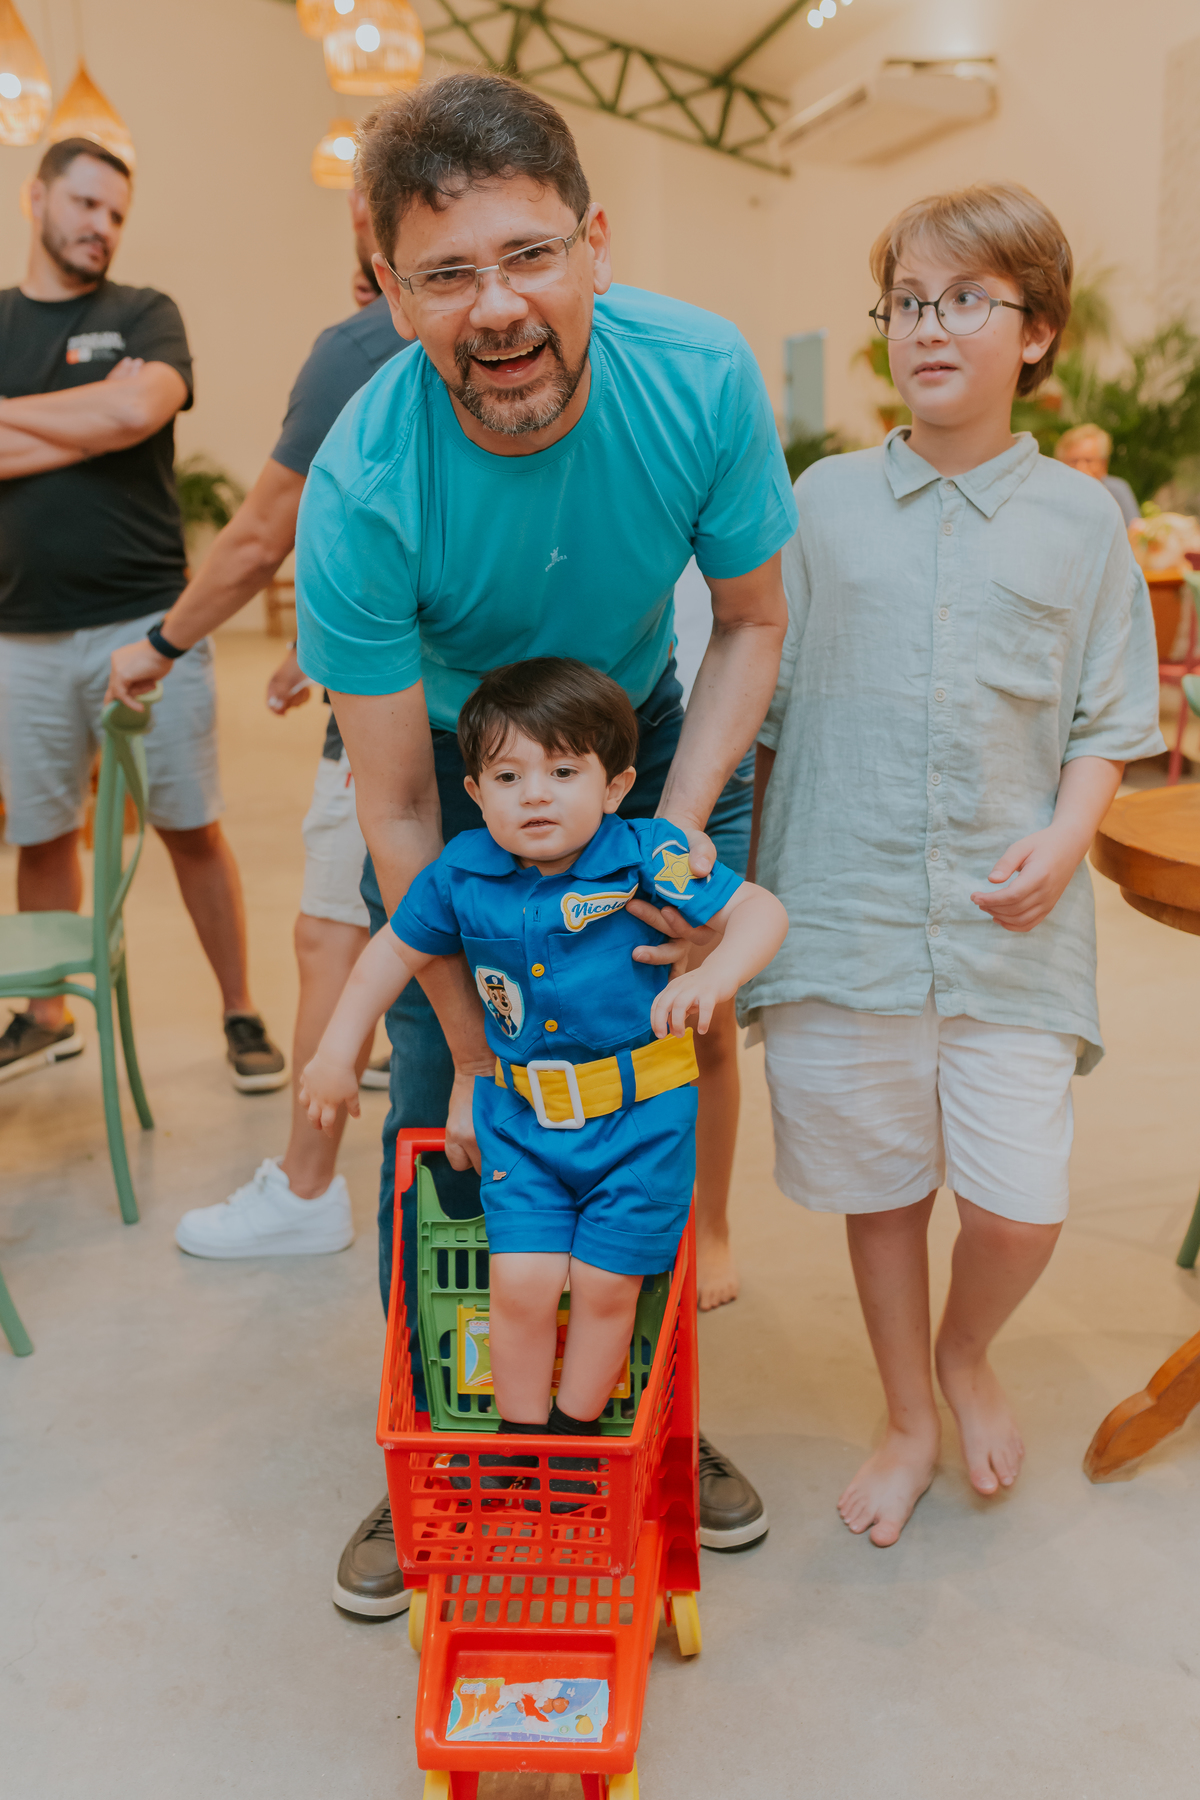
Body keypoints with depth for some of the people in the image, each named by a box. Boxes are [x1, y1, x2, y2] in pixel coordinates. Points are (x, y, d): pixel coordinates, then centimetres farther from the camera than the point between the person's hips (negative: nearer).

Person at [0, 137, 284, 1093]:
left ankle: (242, 1015, 12)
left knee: (191, 827, 0)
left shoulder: (144, 315, 7)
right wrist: (93, 422, -10)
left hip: (145, 619, -2)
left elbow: (139, 410, -14)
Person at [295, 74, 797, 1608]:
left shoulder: (702, 378, -25)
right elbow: (397, 810, -23)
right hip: (445, 754, -1)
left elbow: (749, 620, -9)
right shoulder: (361, 489, -31)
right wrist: (477, 1053, -19)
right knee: (442, 1111, -3)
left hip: (637, 736, 2)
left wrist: (679, 827, -23)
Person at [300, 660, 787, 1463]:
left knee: (605, 1286, 6)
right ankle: (519, 1441, 22)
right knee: (522, 1283, -2)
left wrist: (712, 976, -34)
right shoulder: (461, 876, -7)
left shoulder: (645, 856, -16)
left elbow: (761, 911, -13)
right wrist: (336, 1054, 12)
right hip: (520, 1120, 2)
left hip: (639, 1118, -2)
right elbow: (396, 950, 10)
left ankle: (576, 1435, 31)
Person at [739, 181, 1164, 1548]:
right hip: (843, 913, 1)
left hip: (1009, 924, 0)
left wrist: (1065, 837, -11)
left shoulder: (1079, 522, 5)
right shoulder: (825, 500, 6)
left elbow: (1107, 721, 8)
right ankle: (908, 1422, 35)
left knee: (1018, 1205, -3)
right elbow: (761, 706, 9)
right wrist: (741, 881, 6)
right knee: (878, 1189, 10)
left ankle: (967, 1359, 32)